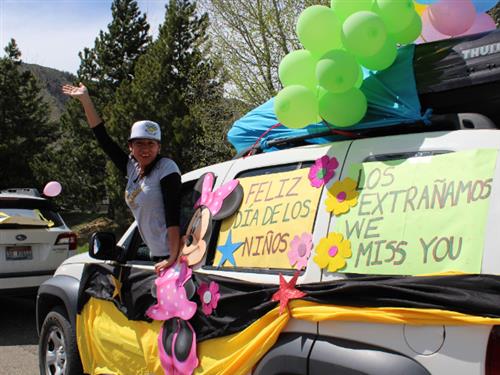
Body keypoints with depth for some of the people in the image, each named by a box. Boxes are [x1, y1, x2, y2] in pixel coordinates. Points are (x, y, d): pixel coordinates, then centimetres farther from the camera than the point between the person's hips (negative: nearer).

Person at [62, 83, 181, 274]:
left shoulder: (166, 168, -11)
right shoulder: (132, 168, 9)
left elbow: (173, 214, -20)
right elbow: (104, 139, 14)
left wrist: (173, 257, -27)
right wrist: (85, 100, 15)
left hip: (175, 256, -8)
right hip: (159, 257, 8)